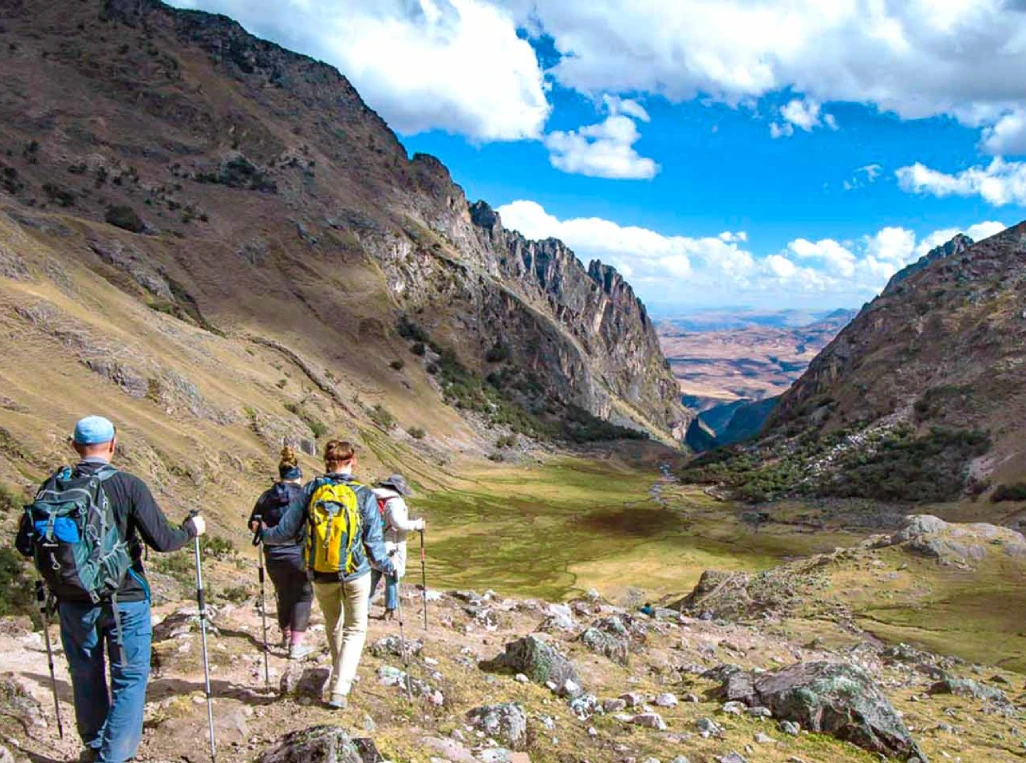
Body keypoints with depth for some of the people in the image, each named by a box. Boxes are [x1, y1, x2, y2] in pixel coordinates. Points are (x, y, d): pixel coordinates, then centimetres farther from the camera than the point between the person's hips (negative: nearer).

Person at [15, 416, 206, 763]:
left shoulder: (55, 486, -4)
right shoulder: (129, 486, -13)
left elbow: (26, 544, -2)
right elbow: (161, 540, -15)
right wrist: (191, 529, 4)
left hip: (73, 601, 4)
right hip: (124, 600, -3)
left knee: (86, 676, 20)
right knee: (130, 677, 8)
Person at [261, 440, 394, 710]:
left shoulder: (311, 490, -6)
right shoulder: (364, 495, -10)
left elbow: (286, 531, -1)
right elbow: (374, 544, -6)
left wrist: (263, 534, 19)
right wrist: (388, 567, 12)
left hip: (321, 576, 3)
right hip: (356, 575, -2)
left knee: (333, 627, 24)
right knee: (355, 629, 11)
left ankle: (341, 679, 40)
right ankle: (339, 690, -1)